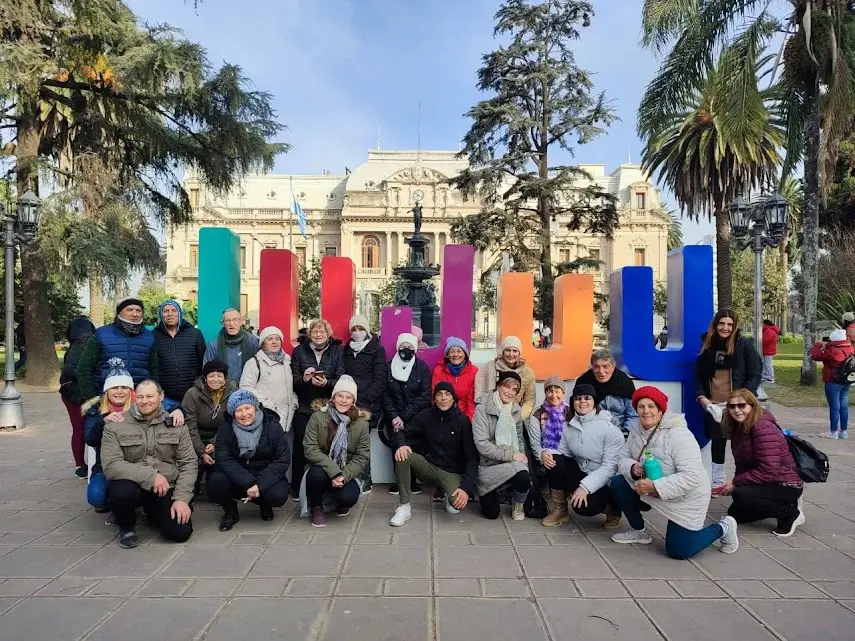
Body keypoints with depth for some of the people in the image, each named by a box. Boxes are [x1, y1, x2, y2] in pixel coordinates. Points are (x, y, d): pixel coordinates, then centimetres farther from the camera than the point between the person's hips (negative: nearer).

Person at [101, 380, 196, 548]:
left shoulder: (175, 424, 2)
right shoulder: (115, 426, -5)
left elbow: (188, 463, 0)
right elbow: (111, 465, -16)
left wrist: (181, 498, -13)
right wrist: (150, 476, -25)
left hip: (166, 489, 2)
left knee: (181, 532, -16)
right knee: (122, 492, -36)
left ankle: (152, 511, 21)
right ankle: (126, 526, 1)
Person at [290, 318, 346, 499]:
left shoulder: (337, 351, 3)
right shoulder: (299, 351, 6)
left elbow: (341, 380, -4)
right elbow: (292, 380, 2)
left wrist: (326, 383, -23)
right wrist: (303, 379, -19)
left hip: (327, 407, -1)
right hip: (303, 408, 1)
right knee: (300, 447, 3)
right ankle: (296, 488, 18)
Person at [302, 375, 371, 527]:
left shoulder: (361, 422, -3)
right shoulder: (318, 417, -7)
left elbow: (362, 457, -5)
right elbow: (310, 449, -14)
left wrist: (344, 476, -21)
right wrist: (334, 472, -26)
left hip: (347, 474, 1)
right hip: (322, 469, 0)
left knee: (349, 497, -29)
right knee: (317, 474, -35)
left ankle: (341, 504, 12)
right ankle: (316, 507, -1)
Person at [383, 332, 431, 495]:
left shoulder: (422, 367, 3)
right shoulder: (389, 367, 6)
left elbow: (424, 397, -3)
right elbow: (386, 395, 4)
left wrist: (404, 417, -10)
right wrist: (394, 417, -10)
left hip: (416, 418, -1)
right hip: (395, 418, 1)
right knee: (396, 445, -15)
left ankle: (411, 480, 4)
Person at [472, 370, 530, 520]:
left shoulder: (515, 409, 4)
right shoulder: (483, 408, -13)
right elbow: (481, 444, -19)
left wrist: (521, 456, -2)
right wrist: (510, 455, -20)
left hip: (512, 464, 3)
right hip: (489, 465, -3)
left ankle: (518, 506, 12)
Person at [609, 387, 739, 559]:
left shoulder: (678, 434, -28)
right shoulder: (636, 429, -6)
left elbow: (692, 477, -32)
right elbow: (623, 458, -2)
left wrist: (655, 486, -37)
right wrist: (633, 468, -26)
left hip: (686, 498, -6)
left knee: (678, 551, -2)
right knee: (617, 484, -11)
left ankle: (723, 528, 22)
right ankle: (639, 531, 11)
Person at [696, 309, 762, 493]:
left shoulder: (744, 344, -5)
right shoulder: (708, 346, 6)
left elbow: (755, 374, -6)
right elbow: (699, 375, 11)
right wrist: (701, 396, -4)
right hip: (714, 405, 4)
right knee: (717, 441, 13)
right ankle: (717, 483, 25)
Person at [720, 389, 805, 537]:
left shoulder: (763, 428, -24)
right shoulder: (739, 428, 4)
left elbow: (769, 471, -29)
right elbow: (743, 464, 8)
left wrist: (736, 482, -22)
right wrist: (734, 482, -9)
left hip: (785, 486, -10)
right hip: (767, 484, 10)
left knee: (740, 494, -30)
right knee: (735, 513, 12)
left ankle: (791, 514, -8)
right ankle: (786, 505, 20)